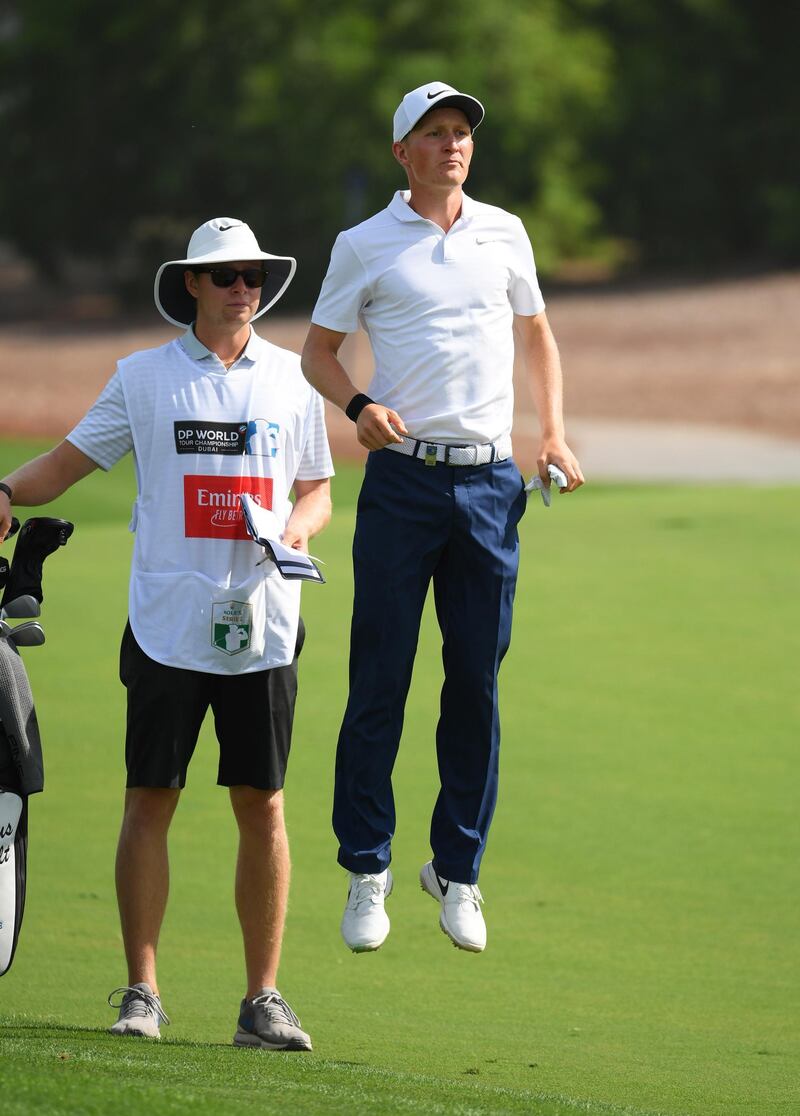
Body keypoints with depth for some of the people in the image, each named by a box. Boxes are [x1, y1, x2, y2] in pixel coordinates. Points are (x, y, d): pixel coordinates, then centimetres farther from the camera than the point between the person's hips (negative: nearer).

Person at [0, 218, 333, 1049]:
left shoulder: (292, 379, 10)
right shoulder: (143, 376, 5)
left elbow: (317, 490, 16)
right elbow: (70, 460, 5)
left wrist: (296, 527, -5)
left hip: (260, 628, 1)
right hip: (166, 627, -1)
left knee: (262, 808, 1)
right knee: (149, 801, -2)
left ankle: (263, 1000, 6)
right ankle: (141, 993, 5)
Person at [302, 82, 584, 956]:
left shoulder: (504, 234, 11)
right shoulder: (364, 246, 3)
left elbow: (535, 332, 22)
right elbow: (317, 350, 9)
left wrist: (553, 431, 9)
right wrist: (358, 407, -11)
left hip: (490, 481, 3)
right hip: (403, 480, -2)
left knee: (478, 683, 3)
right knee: (379, 680, -4)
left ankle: (457, 869, 13)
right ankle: (366, 873, 4)